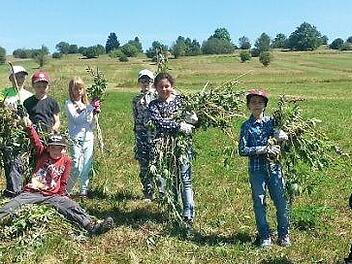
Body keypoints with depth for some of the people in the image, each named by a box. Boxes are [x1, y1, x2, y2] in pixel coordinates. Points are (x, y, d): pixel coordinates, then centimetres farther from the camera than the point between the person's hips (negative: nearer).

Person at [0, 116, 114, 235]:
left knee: (72, 206, -20)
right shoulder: (42, 154, 7)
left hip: (53, 195, -1)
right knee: (13, 204, -21)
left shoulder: (66, 161, 6)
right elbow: (35, 141, -11)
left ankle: (92, 226, -33)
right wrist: (29, 127, -26)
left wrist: (62, 194, 11)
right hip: (32, 192, 1)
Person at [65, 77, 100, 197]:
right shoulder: (69, 104, 1)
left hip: (88, 139, 5)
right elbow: (76, 118, -14)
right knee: (77, 168, -12)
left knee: (87, 168, 6)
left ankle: (84, 191, 17)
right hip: (76, 139, -5)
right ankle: (66, 190, 2)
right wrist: (90, 108, -16)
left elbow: (92, 126, 13)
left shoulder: (87, 104, 15)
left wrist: (95, 114, -2)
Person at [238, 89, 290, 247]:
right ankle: (265, 236, 18)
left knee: (281, 201, 3)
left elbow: (282, 135, -3)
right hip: (256, 169, -1)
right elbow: (242, 150, -9)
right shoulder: (247, 126, -1)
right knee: (259, 203, 5)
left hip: (274, 167, 2)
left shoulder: (271, 121, 6)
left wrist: (281, 135, -27)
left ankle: (283, 234, 19)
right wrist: (265, 149, -16)